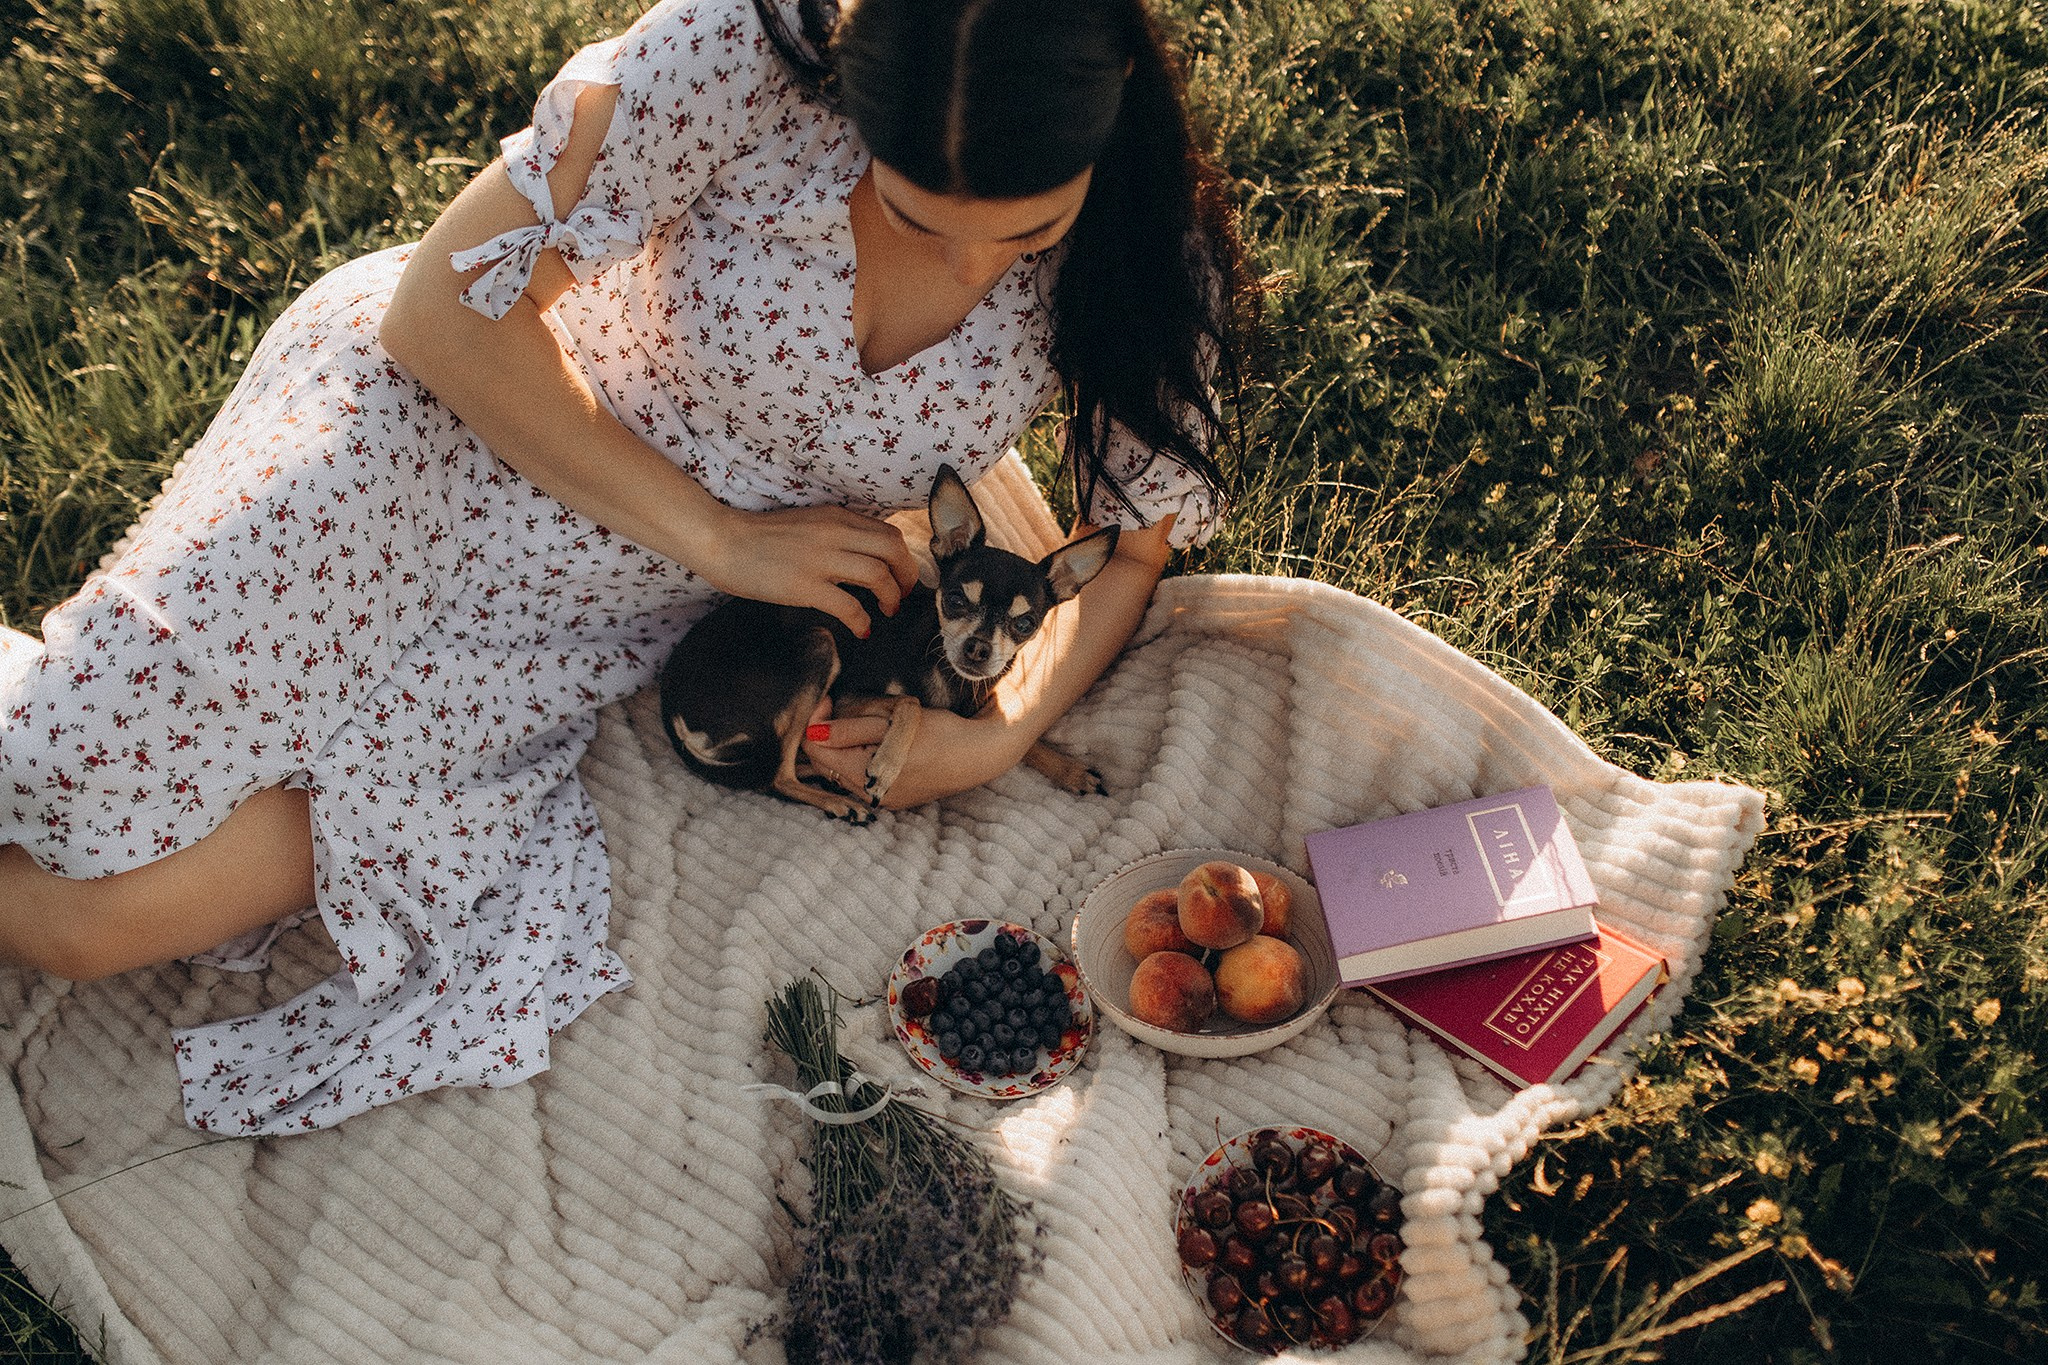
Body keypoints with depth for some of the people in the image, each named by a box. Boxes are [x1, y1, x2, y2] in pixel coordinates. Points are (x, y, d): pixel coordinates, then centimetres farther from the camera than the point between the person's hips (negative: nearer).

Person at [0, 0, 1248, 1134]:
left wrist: (1005, 735, -18)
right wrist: (715, 537, -19)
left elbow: (1139, 532, 0)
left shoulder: (1146, 254, -16)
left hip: (586, 626, 2)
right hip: (430, 429, -2)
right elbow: (444, 313, -19)